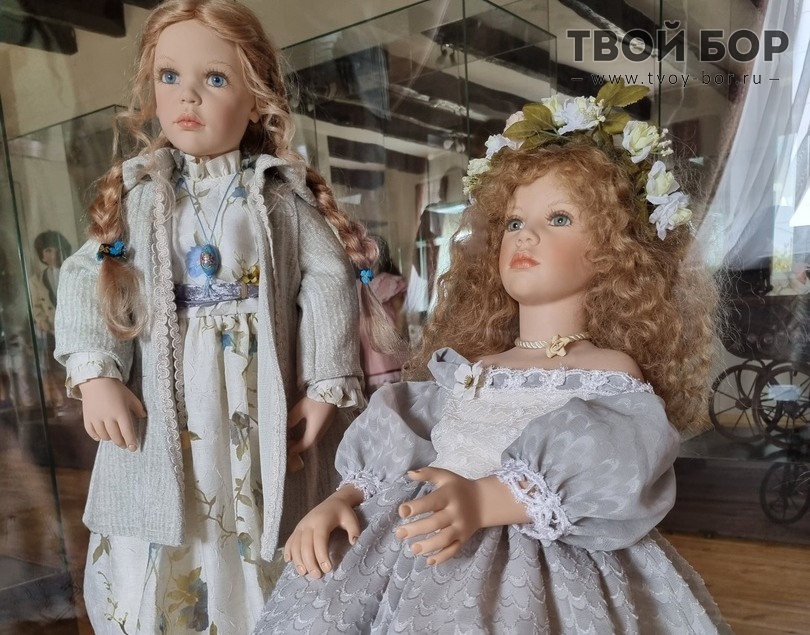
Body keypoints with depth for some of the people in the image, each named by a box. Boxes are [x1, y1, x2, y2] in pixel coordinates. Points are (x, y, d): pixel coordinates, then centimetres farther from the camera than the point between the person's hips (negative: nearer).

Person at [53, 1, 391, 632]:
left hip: (260, 402, -1)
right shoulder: (135, 189, 4)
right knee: (151, 563, 10)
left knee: (260, 559, 12)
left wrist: (325, 384, -6)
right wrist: (96, 375, -9)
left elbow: (328, 280, -3)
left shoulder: (285, 191, -1)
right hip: (160, 404, 2)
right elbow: (89, 280, 2)